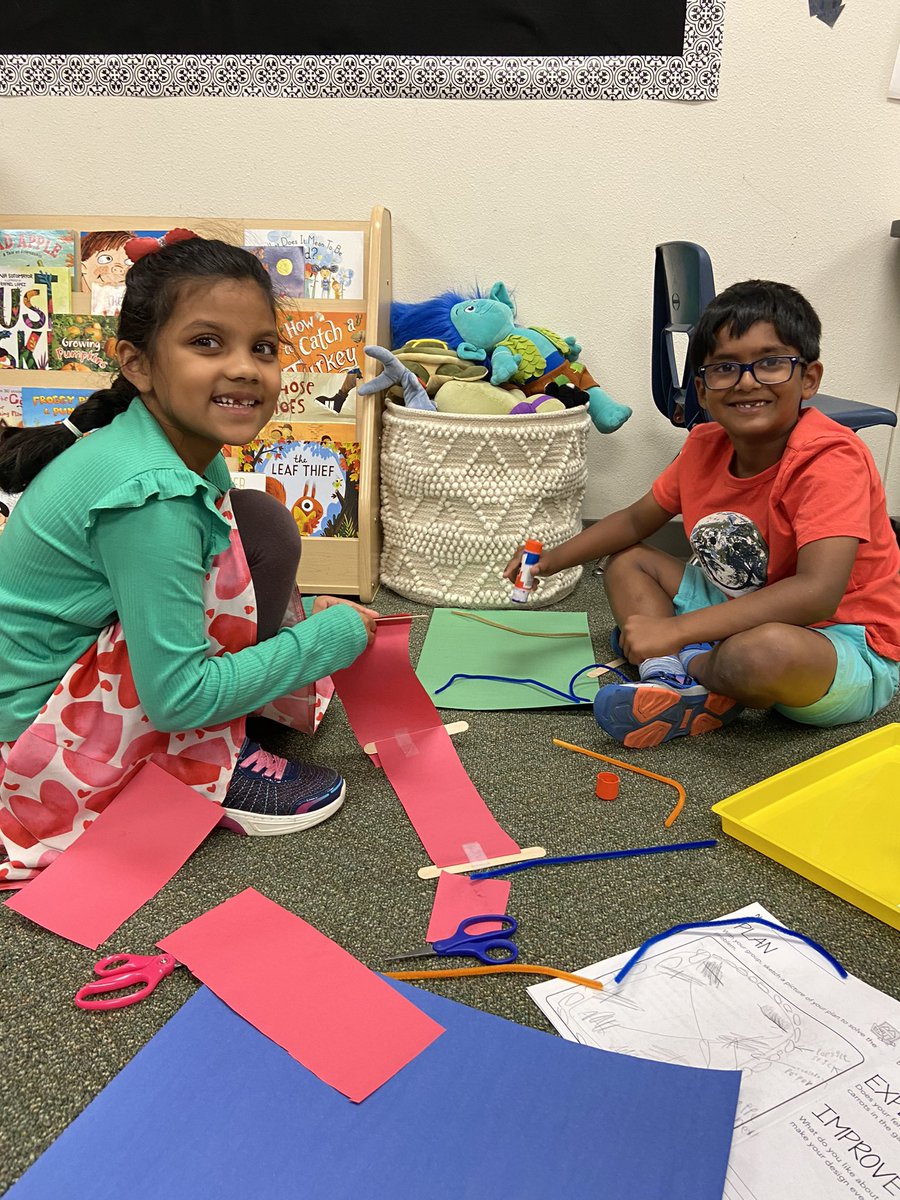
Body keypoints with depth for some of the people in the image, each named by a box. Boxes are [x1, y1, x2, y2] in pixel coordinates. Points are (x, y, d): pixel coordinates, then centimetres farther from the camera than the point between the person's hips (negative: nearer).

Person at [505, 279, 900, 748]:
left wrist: (675, 630, -38)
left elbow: (816, 594, -37)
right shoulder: (705, 445, -3)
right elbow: (637, 519, 13)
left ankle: (687, 667, -6)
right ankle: (673, 688, -18)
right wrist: (554, 558, 0)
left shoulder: (831, 458, -25)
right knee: (627, 562, 6)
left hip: (849, 647, -7)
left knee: (766, 649, -41)